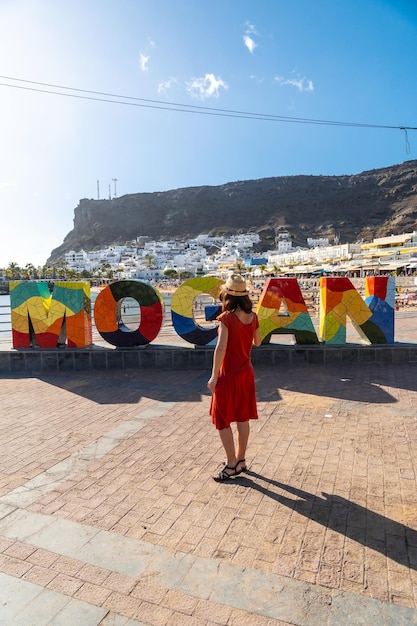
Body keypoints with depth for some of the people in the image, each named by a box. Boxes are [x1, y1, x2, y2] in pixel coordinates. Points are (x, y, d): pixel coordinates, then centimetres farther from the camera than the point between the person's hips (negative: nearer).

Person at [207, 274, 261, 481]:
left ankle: (231, 465, 13)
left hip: (229, 375, -6)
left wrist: (214, 376, -15)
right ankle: (240, 460, 28)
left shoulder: (226, 318, -19)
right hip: (246, 373, 7)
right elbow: (257, 342, 12)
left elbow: (221, 349, -22)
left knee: (222, 420, 7)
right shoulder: (252, 317, -1)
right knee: (243, 418, 15)